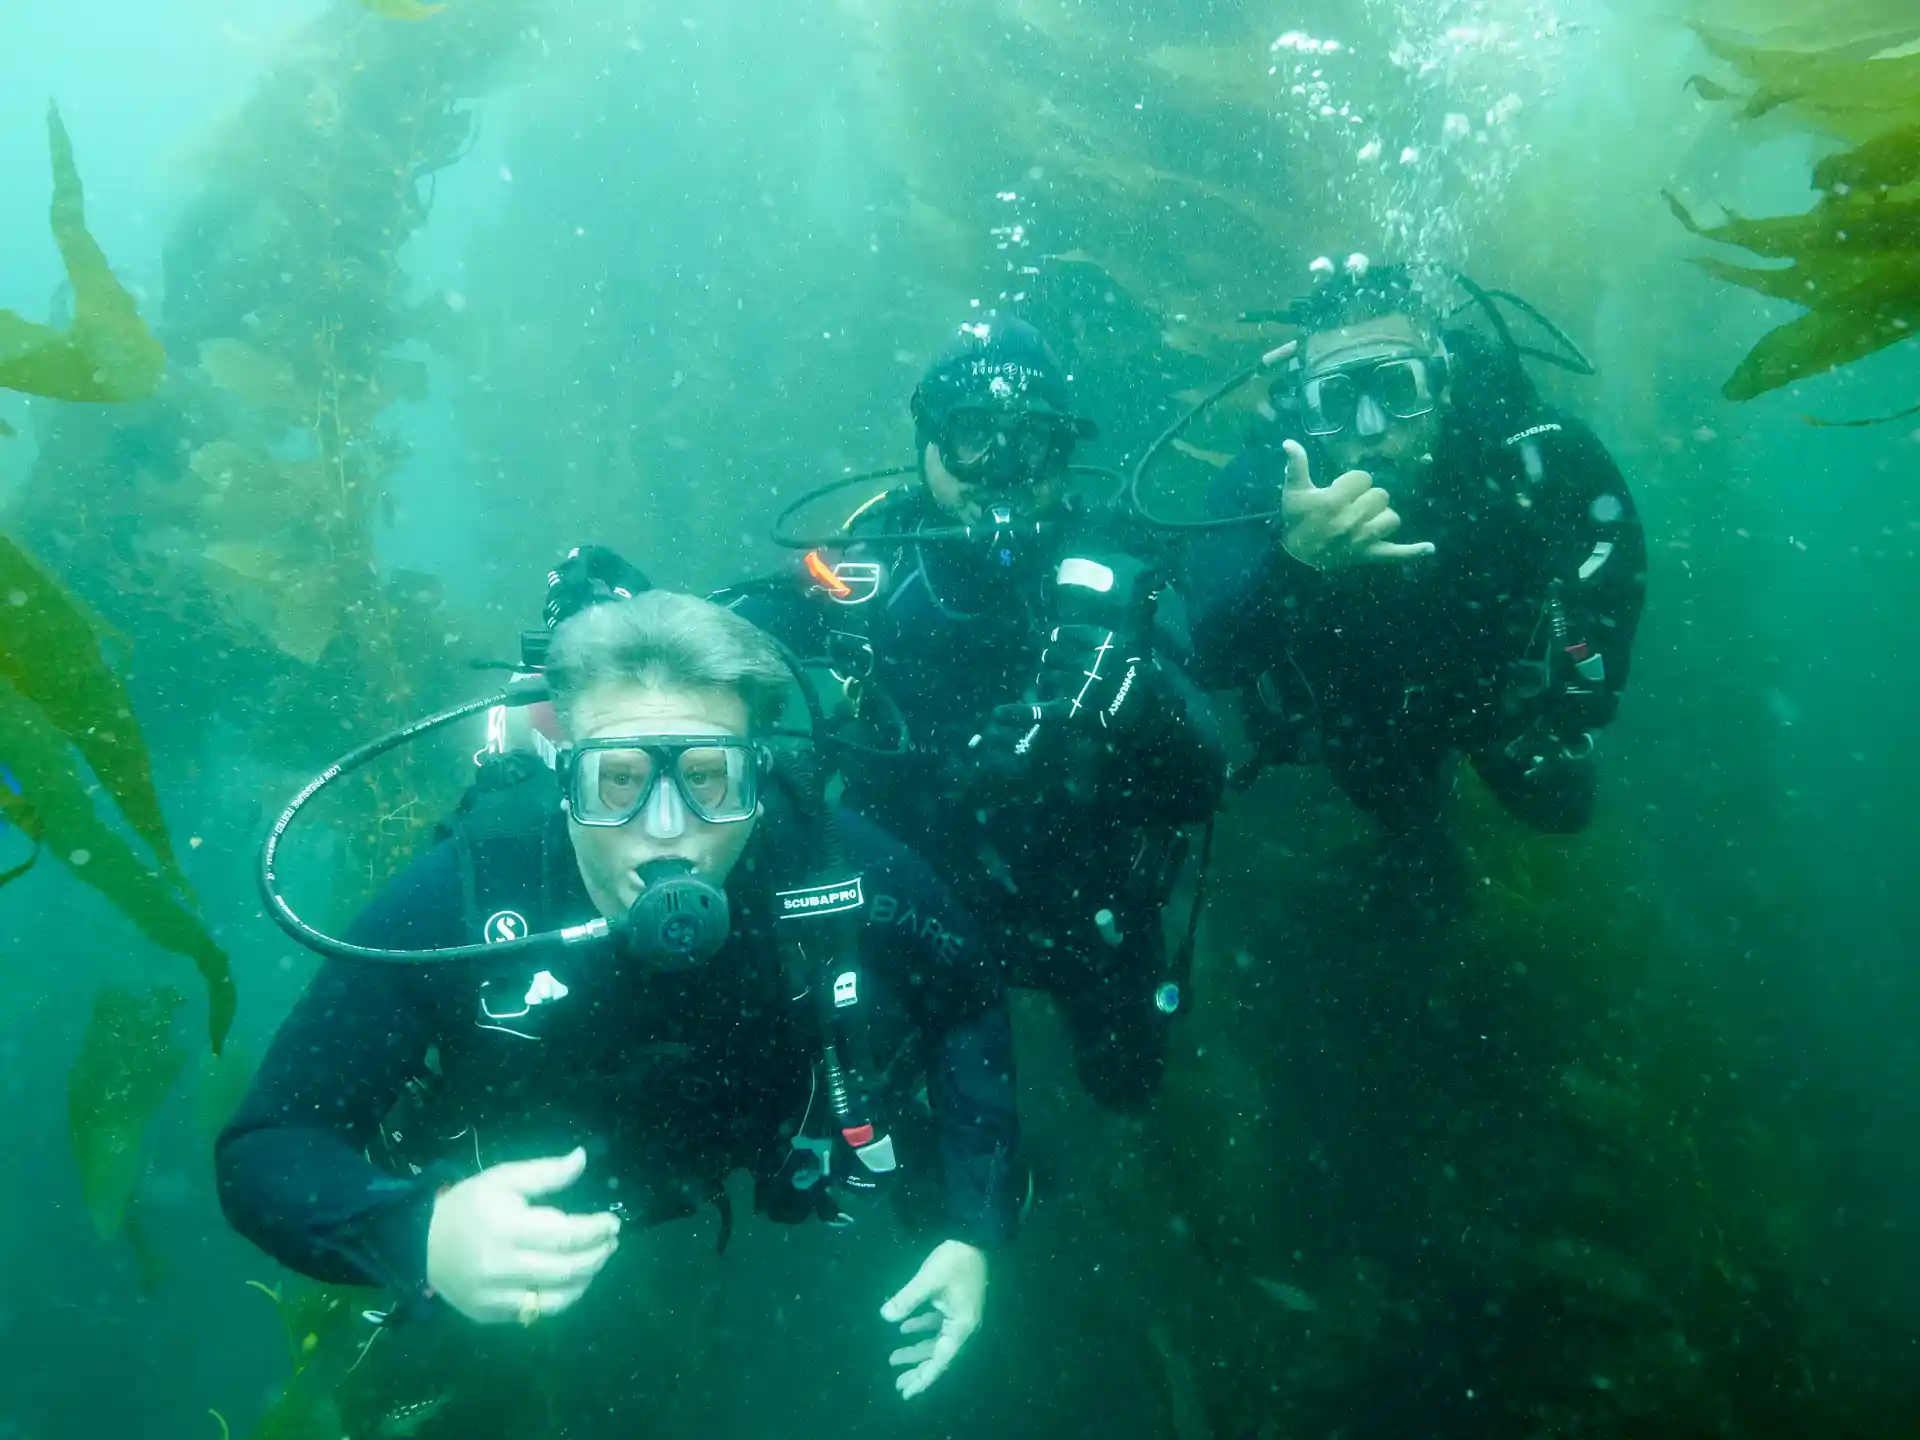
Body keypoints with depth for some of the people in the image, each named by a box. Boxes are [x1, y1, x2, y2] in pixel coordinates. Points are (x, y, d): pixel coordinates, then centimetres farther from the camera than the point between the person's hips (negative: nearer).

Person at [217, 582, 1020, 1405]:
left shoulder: (845, 868, -33)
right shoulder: (451, 904, -38)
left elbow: (966, 1005, -12)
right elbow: (263, 1152, -33)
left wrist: (971, 1233, -16)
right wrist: (420, 1235, -54)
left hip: (769, 1170, 2)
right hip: (526, 1207, -1)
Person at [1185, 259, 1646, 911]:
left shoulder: (1515, 440, -33)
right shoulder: (1265, 481, -37)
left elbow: (1608, 520, -9)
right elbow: (1214, 662, -49)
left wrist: (1588, 676, -10)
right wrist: (1296, 560, -67)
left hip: (1501, 678, 1)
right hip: (1365, 705, -1)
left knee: (1559, 804, 19)